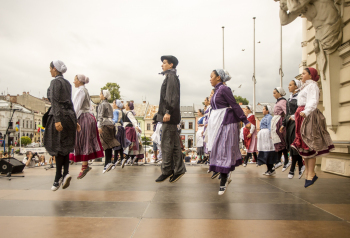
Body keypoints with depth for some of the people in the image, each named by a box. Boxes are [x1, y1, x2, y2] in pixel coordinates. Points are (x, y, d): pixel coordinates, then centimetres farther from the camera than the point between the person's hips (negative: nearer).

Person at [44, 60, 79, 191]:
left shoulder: (55, 82, -6)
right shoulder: (67, 83, 17)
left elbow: (55, 102, -15)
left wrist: (57, 120, -22)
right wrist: (75, 120, 18)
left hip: (59, 116, -8)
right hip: (69, 116, 8)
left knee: (58, 146, -3)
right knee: (65, 146, 9)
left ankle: (58, 177, 1)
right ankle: (66, 172, 0)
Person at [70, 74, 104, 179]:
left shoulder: (81, 90, -9)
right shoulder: (85, 90, 19)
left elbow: (77, 107, -16)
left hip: (83, 118, -9)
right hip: (86, 117, 9)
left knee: (82, 142, -6)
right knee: (85, 143, 7)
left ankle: (84, 166, -3)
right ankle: (85, 165, 10)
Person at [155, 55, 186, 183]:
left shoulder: (171, 76, -6)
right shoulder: (171, 76, 23)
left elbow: (171, 96, -17)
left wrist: (168, 111, -22)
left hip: (169, 116, -10)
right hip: (171, 116, 10)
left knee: (166, 143, -6)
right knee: (174, 143, 10)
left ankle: (167, 171, 1)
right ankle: (178, 169, 15)